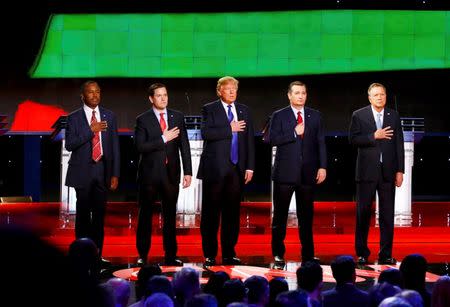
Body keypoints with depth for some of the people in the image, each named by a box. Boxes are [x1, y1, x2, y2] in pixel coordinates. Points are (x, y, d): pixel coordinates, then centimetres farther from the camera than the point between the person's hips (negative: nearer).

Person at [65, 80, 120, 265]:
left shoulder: (109, 117, 9)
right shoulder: (74, 118, 1)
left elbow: (115, 146, 7)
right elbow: (69, 144, -10)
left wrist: (115, 174, 2)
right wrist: (90, 131, -18)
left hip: (103, 171, 2)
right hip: (83, 172, -2)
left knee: (100, 214, 3)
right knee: (83, 214, 1)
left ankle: (97, 255, 8)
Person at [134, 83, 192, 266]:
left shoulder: (178, 117, 7)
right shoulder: (143, 120, -2)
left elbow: (184, 146, 6)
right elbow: (140, 147, -13)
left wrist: (188, 171, 1)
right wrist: (163, 139, -18)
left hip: (171, 173, 2)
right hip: (150, 173, -2)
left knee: (170, 215, 6)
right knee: (145, 215, 4)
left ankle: (170, 255, 13)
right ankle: (143, 255, 11)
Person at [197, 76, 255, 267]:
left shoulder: (244, 111, 13)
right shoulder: (209, 109, 1)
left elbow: (249, 140, 11)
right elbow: (206, 133, -16)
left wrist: (249, 167, 5)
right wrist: (230, 128, -14)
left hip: (236, 169, 4)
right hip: (215, 168, -4)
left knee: (232, 212, 6)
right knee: (211, 212, 0)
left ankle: (229, 253, 12)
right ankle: (209, 255, 6)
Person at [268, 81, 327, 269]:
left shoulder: (315, 116, 10)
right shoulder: (279, 116, 3)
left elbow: (321, 143, 7)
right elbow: (272, 140, -8)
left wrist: (322, 167, -2)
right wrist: (294, 133, -14)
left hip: (308, 173, 2)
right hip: (285, 173, -2)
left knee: (306, 215, 7)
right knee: (280, 215, 1)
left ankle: (308, 255, 12)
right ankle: (278, 255, 8)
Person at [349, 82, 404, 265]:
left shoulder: (394, 116, 8)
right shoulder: (359, 116, 2)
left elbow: (399, 144, 7)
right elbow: (353, 140, -6)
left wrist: (400, 171, 2)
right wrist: (374, 136, -17)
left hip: (388, 171, 2)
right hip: (367, 171, -2)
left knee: (387, 214, 2)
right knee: (363, 212, 2)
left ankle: (386, 254, 7)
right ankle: (362, 253, 11)